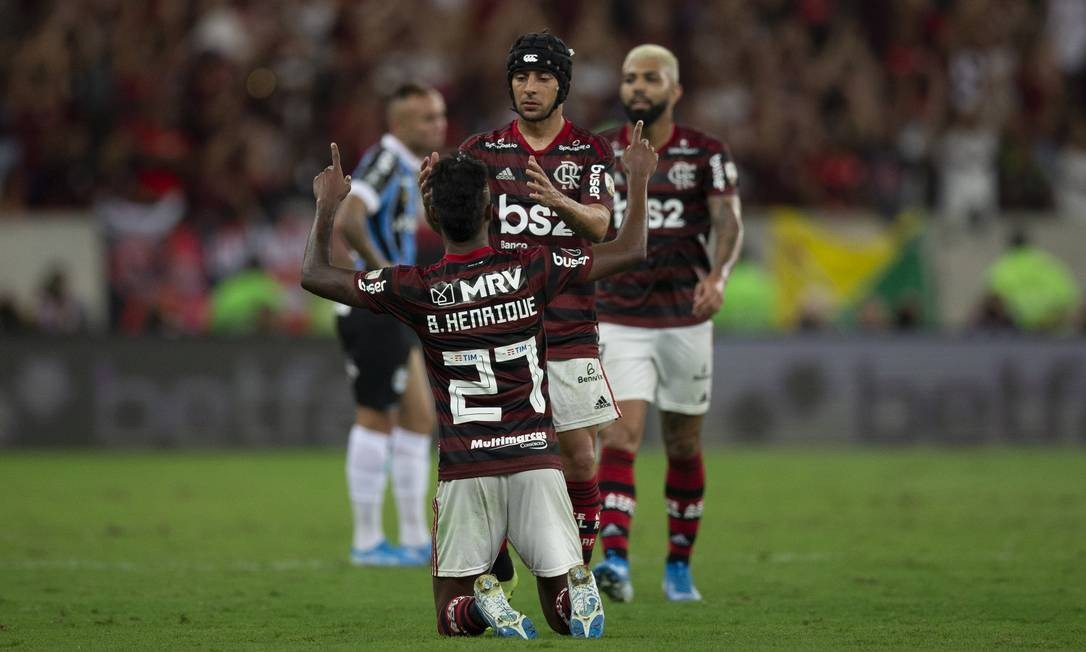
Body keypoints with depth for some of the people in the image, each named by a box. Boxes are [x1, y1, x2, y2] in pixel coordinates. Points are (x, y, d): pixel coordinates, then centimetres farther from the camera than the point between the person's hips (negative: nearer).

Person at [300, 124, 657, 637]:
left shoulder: (415, 289, -3)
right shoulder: (530, 270, -1)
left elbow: (313, 275, 9)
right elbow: (630, 250, 9)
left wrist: (326, 206, 22)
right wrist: (639, 178, 23)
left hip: (464, 468, -1)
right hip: (536, 459, 1)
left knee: (452, 620, 11)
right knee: (563, 614, 8)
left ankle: (483, 603, -24)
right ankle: (577, 593, -28)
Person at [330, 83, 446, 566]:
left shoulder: (408, 169, 16)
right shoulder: (385, 161, -15)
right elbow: (347, 221, -30)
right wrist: (381, 269, -22)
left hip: (394, 315, 10)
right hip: (373, 311, -10)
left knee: (418, 418, 11)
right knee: (377, 420, -4)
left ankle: (414, 539, 16)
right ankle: (367, 541, 2)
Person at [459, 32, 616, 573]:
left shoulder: (591, 152, 5)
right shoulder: (483, 150, 7)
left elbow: (600, 225, -12)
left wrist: (559, 202, -34)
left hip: (569, 326, 0)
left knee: (580, 456, -2)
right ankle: (489, 572, 9)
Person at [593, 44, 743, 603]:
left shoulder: (706, 154, -1)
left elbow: (728, 221, -14)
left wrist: (717, 275, -32)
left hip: (686, 319, 0)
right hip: (619, 320, 0)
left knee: (684, 447, 9)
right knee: (621, 436, -16)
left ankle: (678, 566, 23)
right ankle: (615, 562, -26)